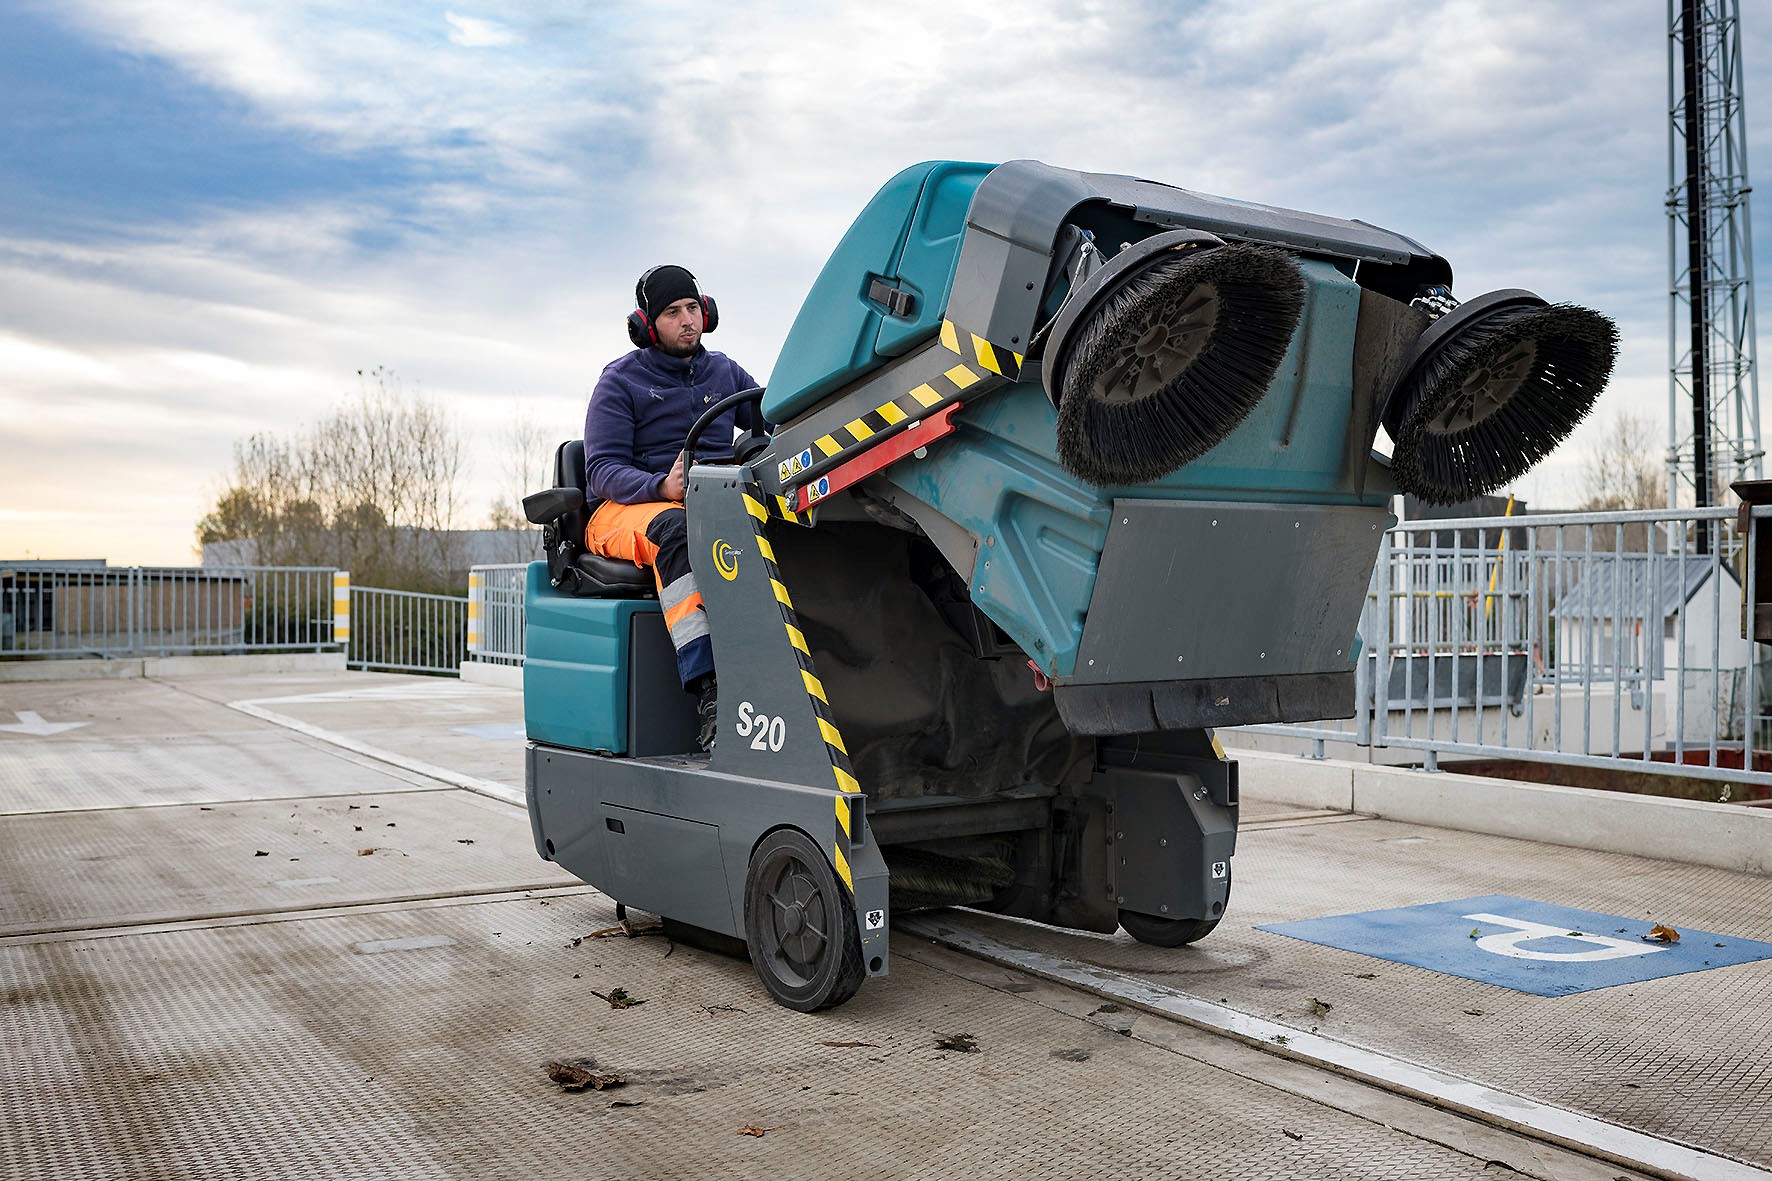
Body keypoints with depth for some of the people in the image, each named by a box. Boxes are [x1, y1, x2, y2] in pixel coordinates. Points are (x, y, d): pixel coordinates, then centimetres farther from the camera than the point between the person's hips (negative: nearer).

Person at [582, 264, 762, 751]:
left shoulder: (723, 372, 19)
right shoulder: (621, 381, 5)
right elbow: (602, 470, -5)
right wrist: (662, 487, -26)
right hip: (627, 510, -4)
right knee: (679, 531, -41)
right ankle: (709, 695, -52)